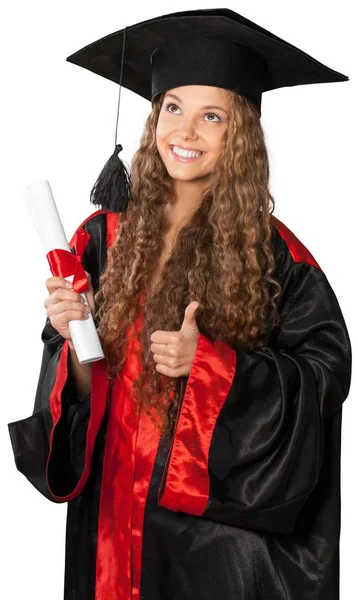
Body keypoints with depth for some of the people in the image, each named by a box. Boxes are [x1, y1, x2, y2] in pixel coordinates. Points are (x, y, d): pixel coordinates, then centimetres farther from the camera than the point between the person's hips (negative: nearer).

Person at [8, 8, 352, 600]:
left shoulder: (272, 253, -9)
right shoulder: (106, 236, -1)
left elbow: (326, 368, -9)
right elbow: (80, 392, 4)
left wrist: (211, 363, -20)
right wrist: (73, 340, -17)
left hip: (227, 519, -3)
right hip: (115, 511, 3)